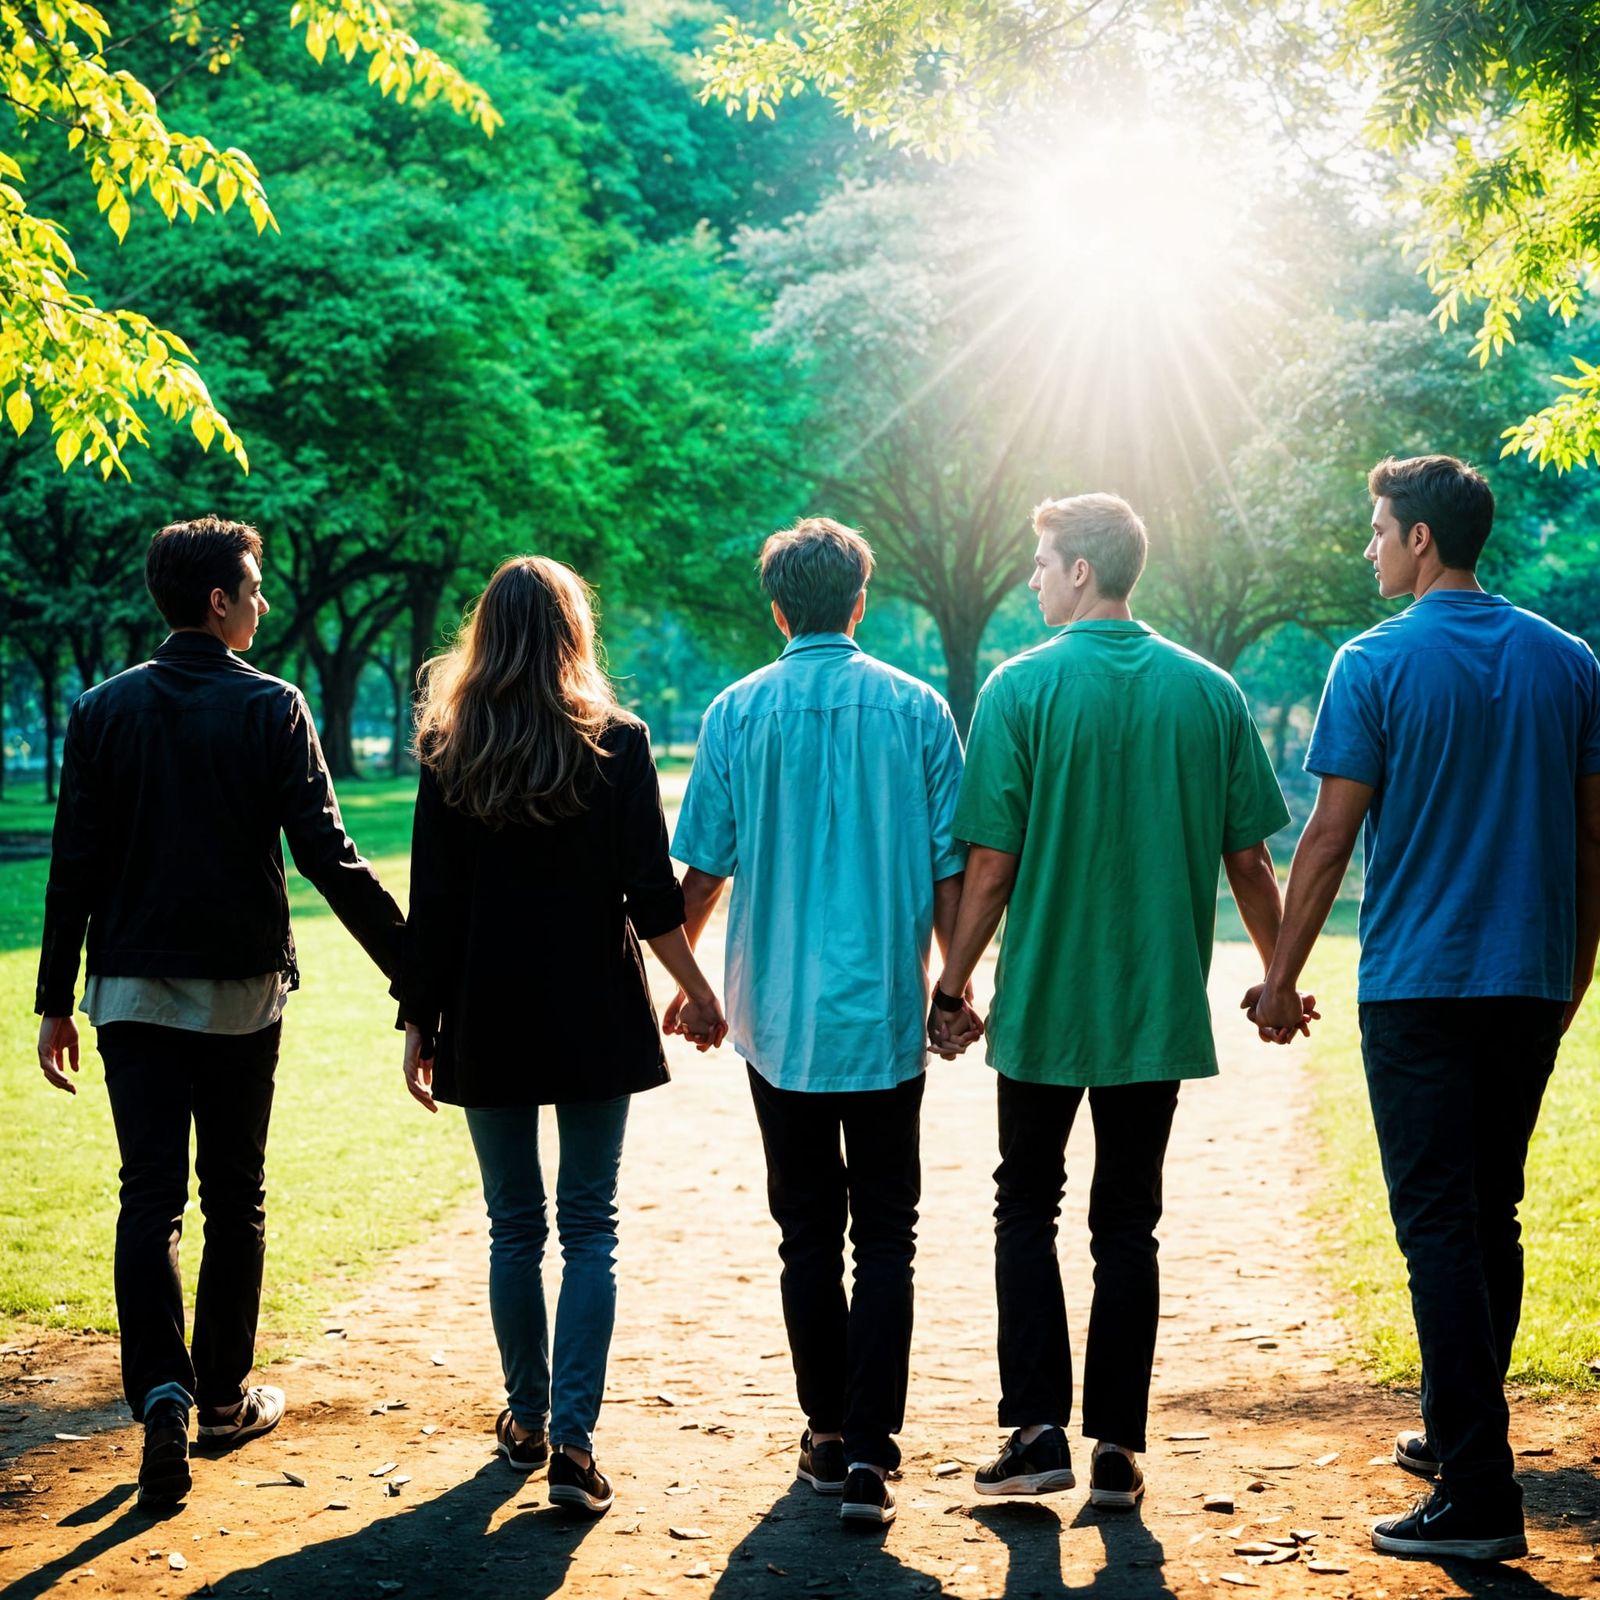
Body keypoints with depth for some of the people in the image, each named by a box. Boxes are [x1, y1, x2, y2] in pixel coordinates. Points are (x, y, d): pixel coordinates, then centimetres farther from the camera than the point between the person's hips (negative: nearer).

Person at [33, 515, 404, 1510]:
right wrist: (413, 970, -9)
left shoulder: (105, 711, 2)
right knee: (236, 1195, 12)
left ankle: (162, 1390, -19)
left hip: (132, 989, 2)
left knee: (149, 1195, 0)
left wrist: (56, 1001, 7)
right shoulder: (271, 708, -7)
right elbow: (328, 857, -12)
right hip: (242, 987, -2)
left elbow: (75, 867, 1)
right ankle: (225, 1397, 21)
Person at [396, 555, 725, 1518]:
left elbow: (433, 908, -2)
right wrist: (699, 995, 8)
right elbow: (653, 897, -4)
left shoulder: (451, 754, -1)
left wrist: (421, 1023, 5)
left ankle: (528, 1421, 22)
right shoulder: (618, 743, -4)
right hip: (596, 1021, -1)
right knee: (590, 1228, 2)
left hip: (490, 1022, 1)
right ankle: (574, 1440, -6)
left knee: (515, 1228, 12)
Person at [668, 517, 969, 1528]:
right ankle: (870, 1449, -6)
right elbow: (950, 870, 0)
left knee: (809, 1233, 12)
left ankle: (830, 1435, 19)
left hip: (778, 1015, 1)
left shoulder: (738, 713, -2)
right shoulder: (917, 710, -2)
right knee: (885, 1234, 4)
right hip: (886, 1013, -1)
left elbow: (705, 871, 1)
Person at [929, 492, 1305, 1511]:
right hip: (1161, 1006, 3)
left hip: (1044, 1003, -2)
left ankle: (1038, 1432, 4)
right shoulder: (1210, 692, 0)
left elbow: (991, 864, -10)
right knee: (1128, 1219, 11)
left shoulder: (1023, 689, -9)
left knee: (1027, 1207, 12)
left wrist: (953, 985, 1)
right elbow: (1249, 861, 3)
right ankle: (1118, 1448, 10)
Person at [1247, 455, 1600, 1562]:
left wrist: (1282, 978, -1)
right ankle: (1457, 1436, 29)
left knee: (1441, 1230, -4)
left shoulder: (1378, 663, -8)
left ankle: (1481, 1497, -7)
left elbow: (1331, 836, -9)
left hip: (1419, 984, -5)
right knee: (1492, 1219, 16)